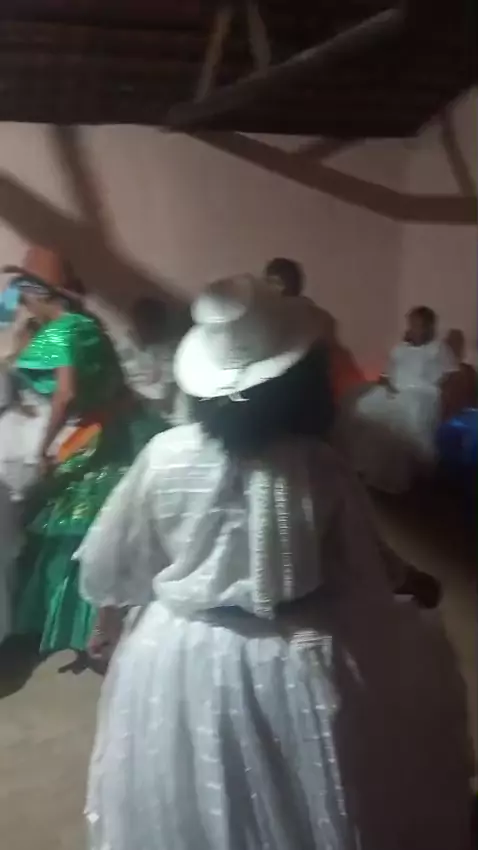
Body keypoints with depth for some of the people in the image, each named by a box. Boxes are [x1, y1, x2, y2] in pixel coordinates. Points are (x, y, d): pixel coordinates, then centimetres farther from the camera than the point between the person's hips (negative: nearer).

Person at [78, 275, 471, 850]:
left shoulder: (166, 454, -13)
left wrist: (114, 608, 18)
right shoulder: (317, 467, -19)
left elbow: (107, 565, -2)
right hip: (289, 668, -2)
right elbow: (365, 584, -10)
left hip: (178, 657, 3)